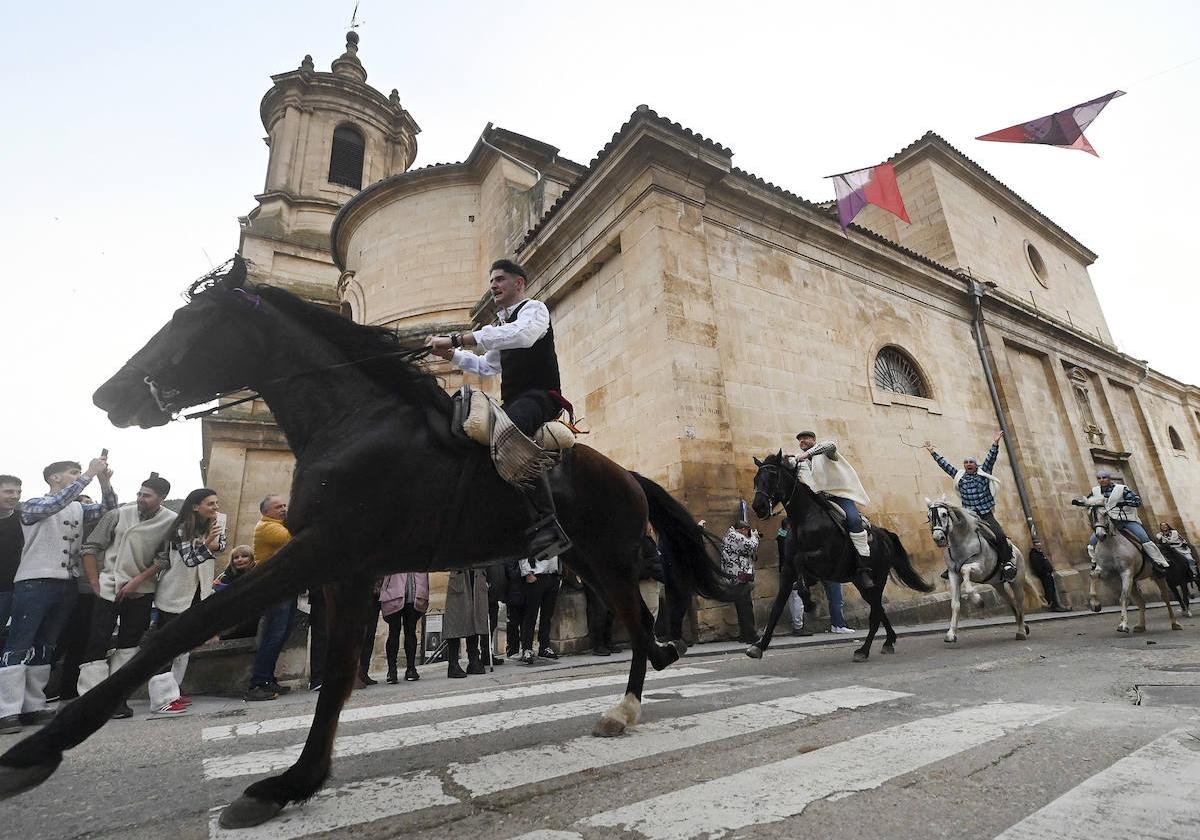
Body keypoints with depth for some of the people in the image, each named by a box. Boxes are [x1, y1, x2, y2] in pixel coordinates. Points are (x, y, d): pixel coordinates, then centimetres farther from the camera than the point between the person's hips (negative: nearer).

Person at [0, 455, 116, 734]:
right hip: (34, 583, -6)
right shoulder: (33, 505, -3)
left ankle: (33, 706, 15)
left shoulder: (79, 508, 15)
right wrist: (88, 474, -28)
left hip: (66, 585, 6)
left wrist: (104, 481, -14)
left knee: (44, 647, 10)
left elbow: (108, 509, 1)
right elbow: (57, 503, -24)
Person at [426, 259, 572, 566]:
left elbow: (522, 334, -23)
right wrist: (449, 354, 19)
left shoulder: (534, 308, 2)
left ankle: (546, 523, -43)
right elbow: (486, 366, 36)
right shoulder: (503, 324, 28)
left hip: (539, 396, -10)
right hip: (513, 404, 10)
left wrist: (457, 338, -26)